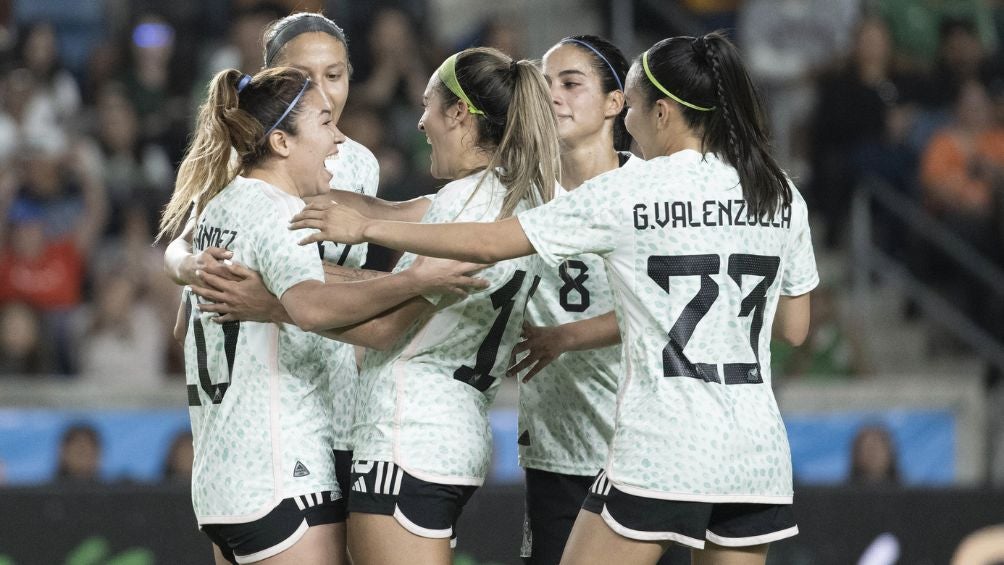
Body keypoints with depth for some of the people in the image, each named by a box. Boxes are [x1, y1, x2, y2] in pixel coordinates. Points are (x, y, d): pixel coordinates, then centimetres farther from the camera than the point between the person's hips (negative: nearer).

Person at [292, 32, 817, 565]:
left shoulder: (627, 194, -6)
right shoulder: (782, 196, 7)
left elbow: (489, 243, -5)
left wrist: (367, 228, 3)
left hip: (661, 452, -5)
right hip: (757, 451, 5)